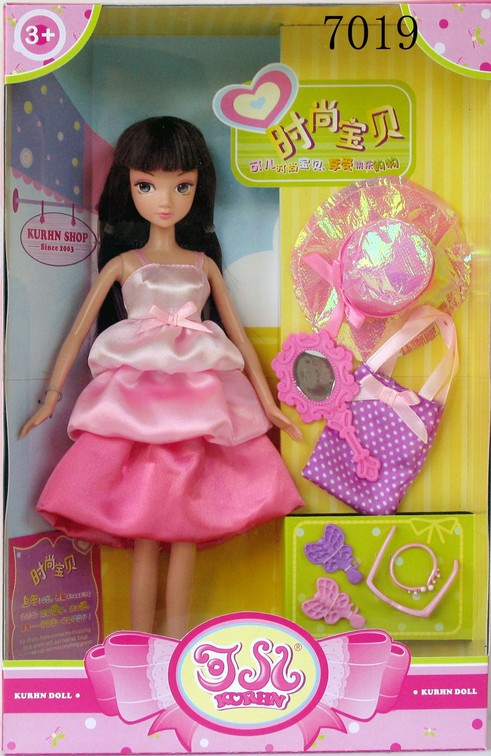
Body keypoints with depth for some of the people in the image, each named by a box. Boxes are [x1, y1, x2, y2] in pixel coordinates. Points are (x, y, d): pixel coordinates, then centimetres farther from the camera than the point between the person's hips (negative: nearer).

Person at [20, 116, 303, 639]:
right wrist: (51, 397, 4)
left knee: (185, 533, 4)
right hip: (137, 403, -2)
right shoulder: (123, 263, 8)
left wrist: (267, 401, 14)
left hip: (198, 404, 2)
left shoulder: (203, 263, 14)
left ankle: (178, 638, 16)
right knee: (144, 537, -2)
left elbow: (238, 334, 16)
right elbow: (79, 330, 9)